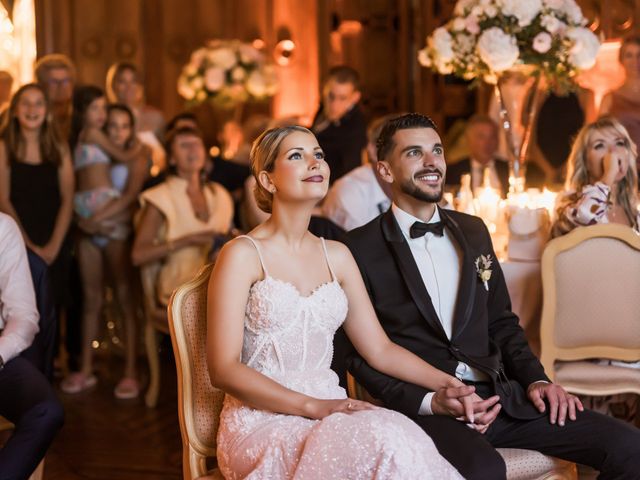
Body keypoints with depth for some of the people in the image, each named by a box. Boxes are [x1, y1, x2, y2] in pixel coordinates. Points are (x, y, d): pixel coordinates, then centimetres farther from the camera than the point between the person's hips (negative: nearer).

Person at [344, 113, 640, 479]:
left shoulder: (473, 231, 16)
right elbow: (359, 354, -3)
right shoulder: (361, 249, -2)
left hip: (501, 394, 6)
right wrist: (429, 401, -15)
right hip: (422, 405, -6)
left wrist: (536, 380, 4)